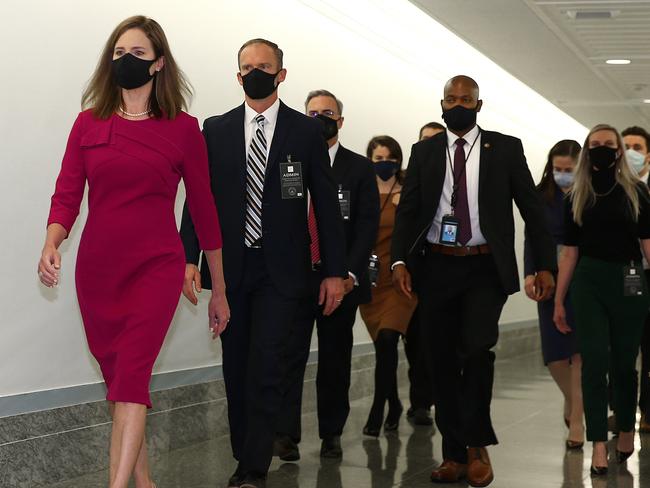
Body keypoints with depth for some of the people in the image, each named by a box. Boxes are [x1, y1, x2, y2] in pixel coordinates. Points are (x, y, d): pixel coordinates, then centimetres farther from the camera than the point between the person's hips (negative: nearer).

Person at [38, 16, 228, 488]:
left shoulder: (183, 129, 0)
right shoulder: (89, 124, 6)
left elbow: (203, 208, 5)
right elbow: (67, 195, 0)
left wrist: (220, 290, 9)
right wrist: (52, 243, -22)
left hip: (156, 268, -3)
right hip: (97, 269, 3)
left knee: (130, 375, -17)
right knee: (120, 378, 10)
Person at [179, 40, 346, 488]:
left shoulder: (307, 131, 2)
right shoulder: (216, 130, 7)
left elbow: (326, 204, 2)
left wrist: (335, 270, -1)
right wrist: (190, 258, -4)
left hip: (281, 270, -2)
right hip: (230, 267, 3)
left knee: (267, 366, -11)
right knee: (236, 368, 8)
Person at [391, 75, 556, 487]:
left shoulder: (506, 148, 4)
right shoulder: (424, 152, 9)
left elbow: (532, 208, 5)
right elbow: (408, 210, 6)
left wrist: (545, 265, 0)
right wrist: (400, 260, -9)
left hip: (486, 269, -3)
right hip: (436, 268, 3)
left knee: (476, 349, -20)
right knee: (443, 362, 5)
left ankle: (477, 445, -2)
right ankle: (454, 454, 16)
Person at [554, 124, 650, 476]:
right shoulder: (576, 198, 8)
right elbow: (570, 252, 9)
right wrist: (558, 300, 7)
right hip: (588, 283, 1)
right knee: (595, 362, -5)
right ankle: (599, 445, -4)